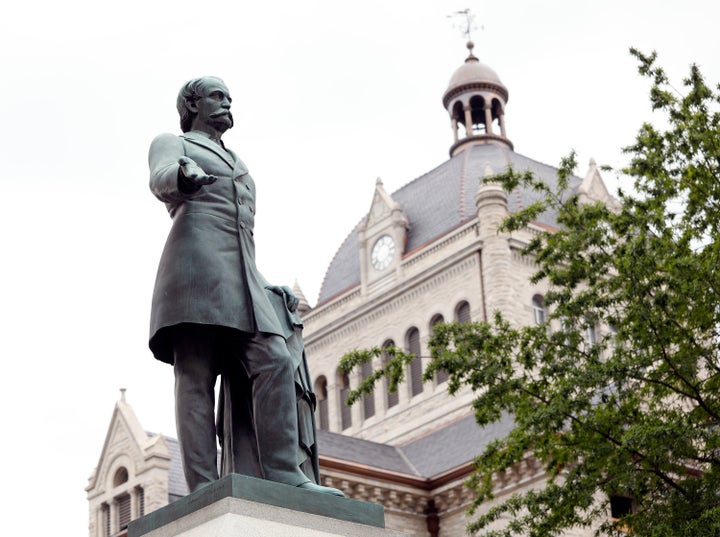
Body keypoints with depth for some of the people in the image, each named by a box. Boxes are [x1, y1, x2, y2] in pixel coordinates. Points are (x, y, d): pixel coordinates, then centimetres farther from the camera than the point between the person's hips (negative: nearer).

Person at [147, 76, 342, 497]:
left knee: (274, 363, -14)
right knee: (197, 374, -16)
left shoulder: (236, 168, 38)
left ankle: (282, 474, -22)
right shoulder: (171, 145, 17)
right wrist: (186, 174, -34)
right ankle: (204, 489, -25)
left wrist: (265, 288, 19)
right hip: (195, 264, -6)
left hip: (238, 282, 6)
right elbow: (162, 181, -9)